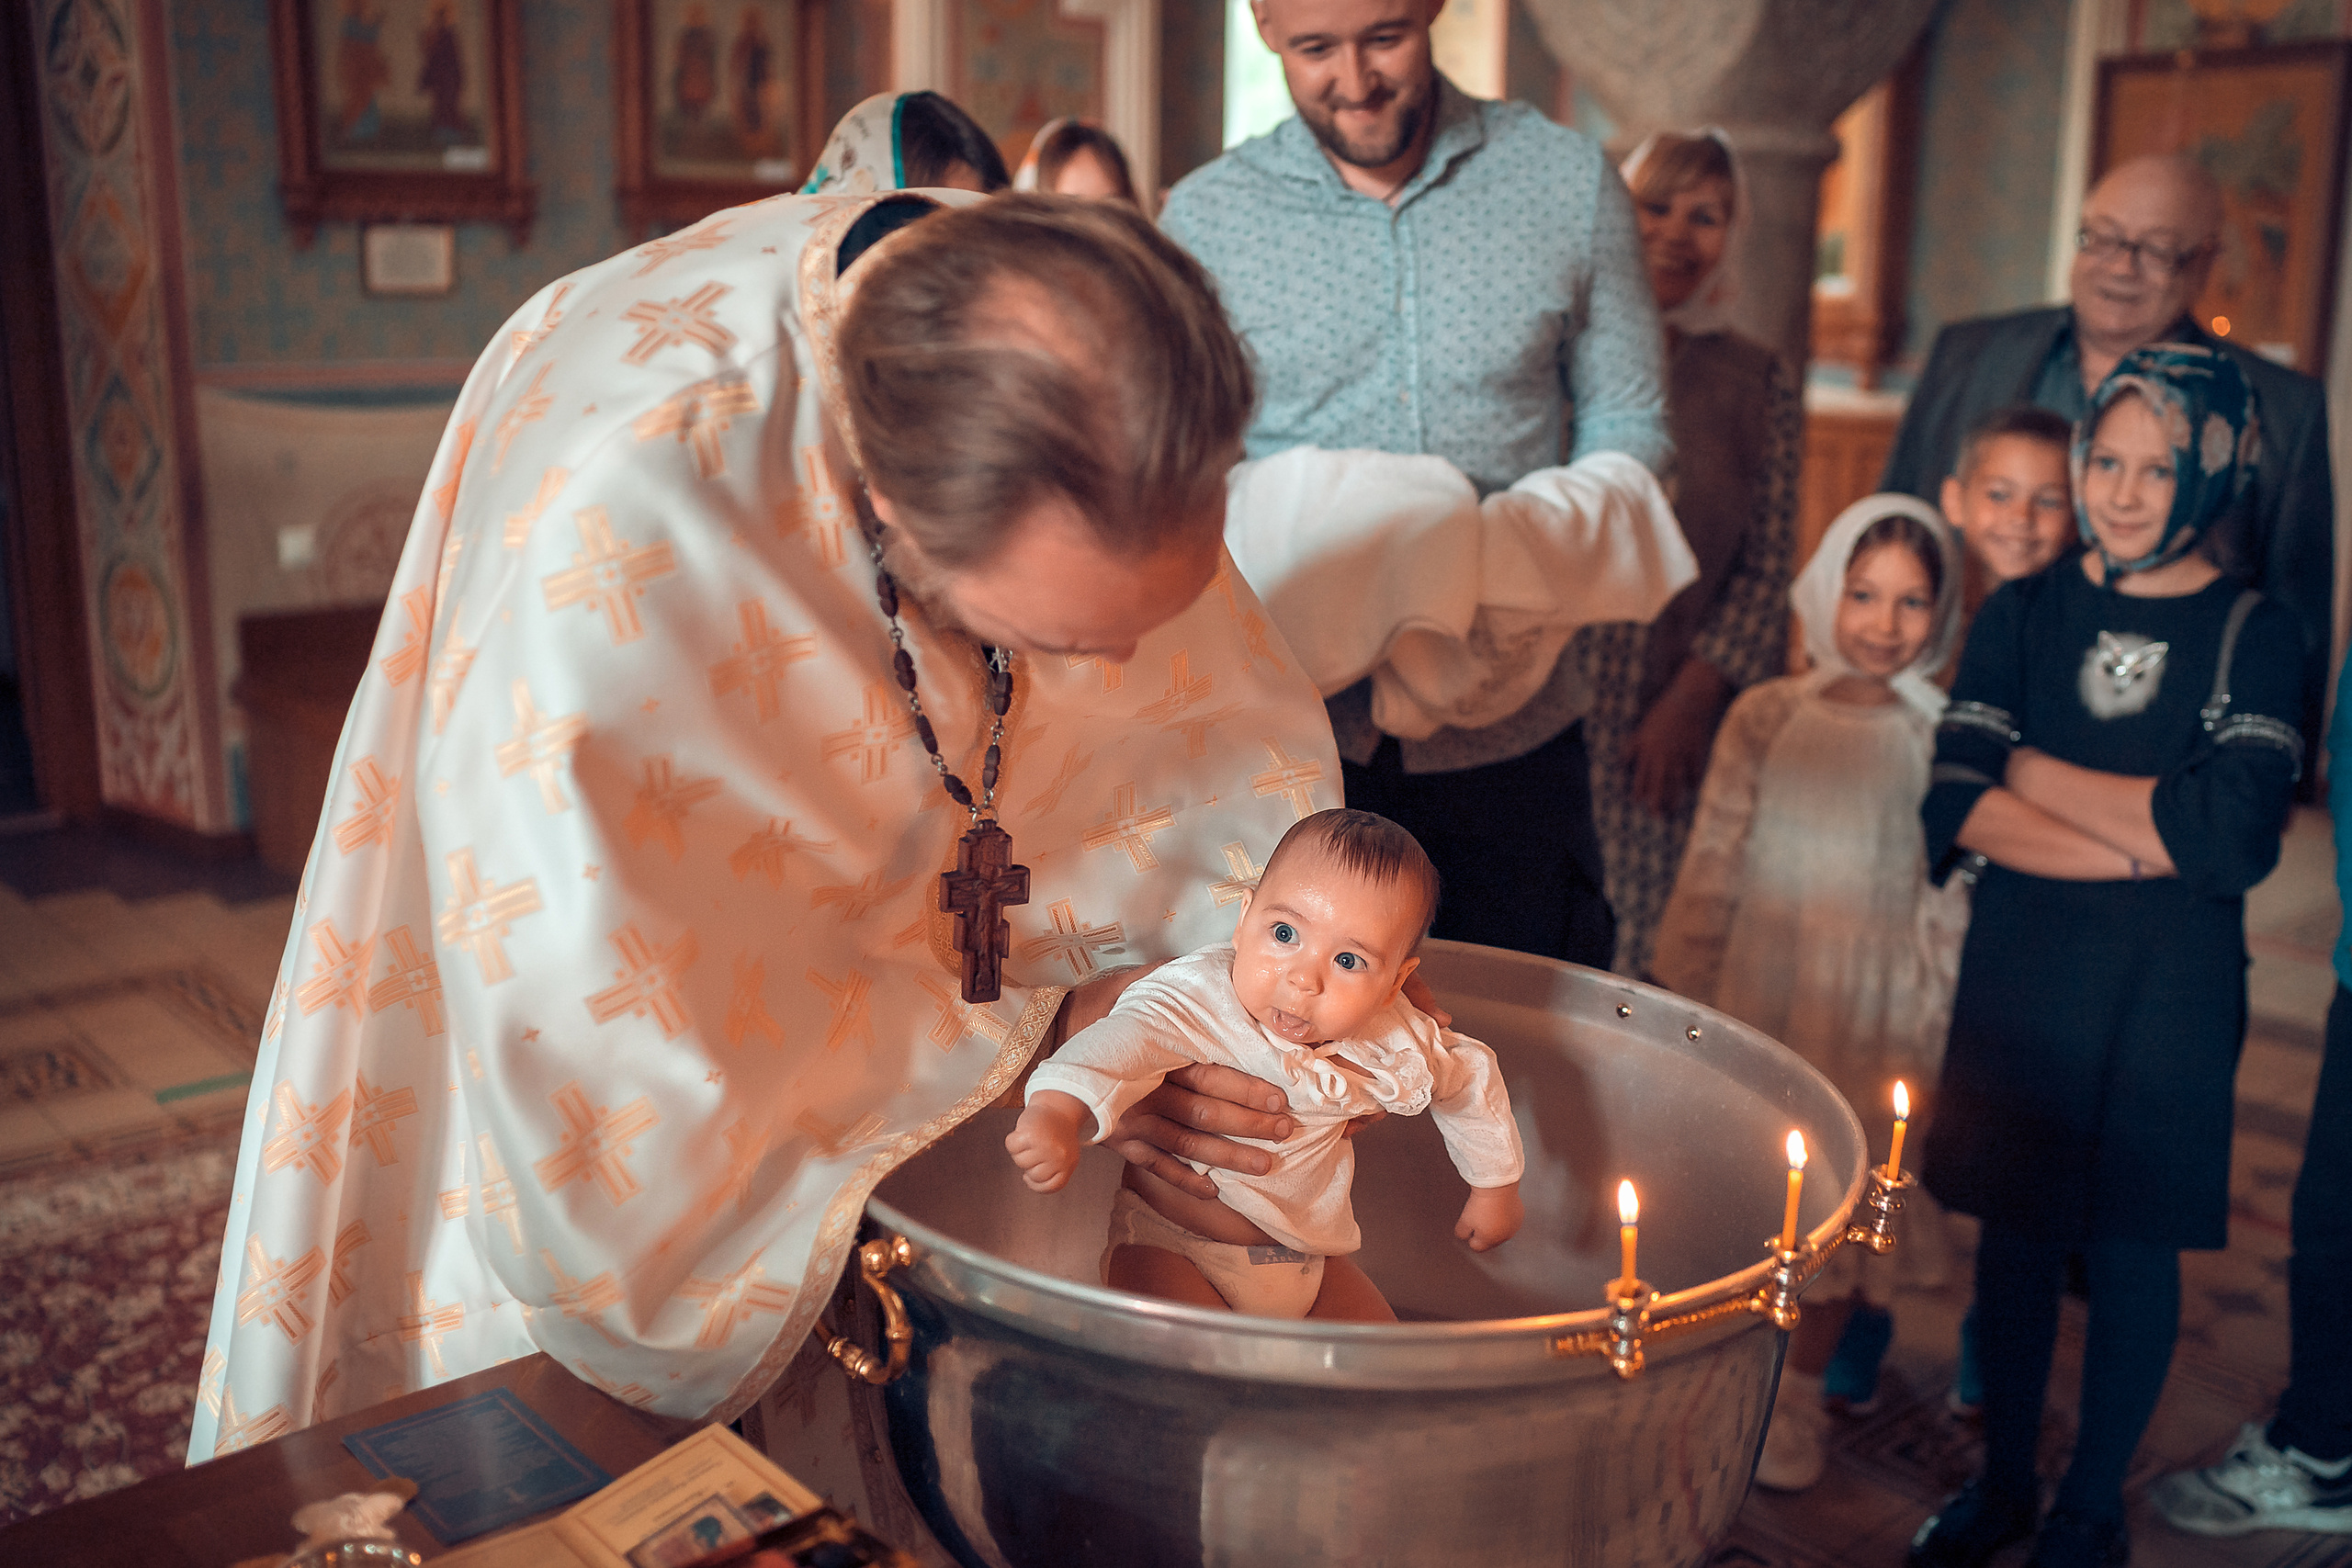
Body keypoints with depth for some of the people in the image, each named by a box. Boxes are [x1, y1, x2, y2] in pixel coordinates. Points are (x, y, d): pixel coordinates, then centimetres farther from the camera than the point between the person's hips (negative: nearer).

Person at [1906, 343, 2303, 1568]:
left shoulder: (2254, 637, -4)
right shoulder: (2021, 615, 3)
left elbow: (2235, 842, -18)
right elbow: (1957, 810, -9)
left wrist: (2035, 773, -12)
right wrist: (2144, 844, -18)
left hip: (2167, 994, -2)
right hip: (2019, 974, 2)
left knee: (2133, 1247, 9)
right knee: (2015, 1228, 12)